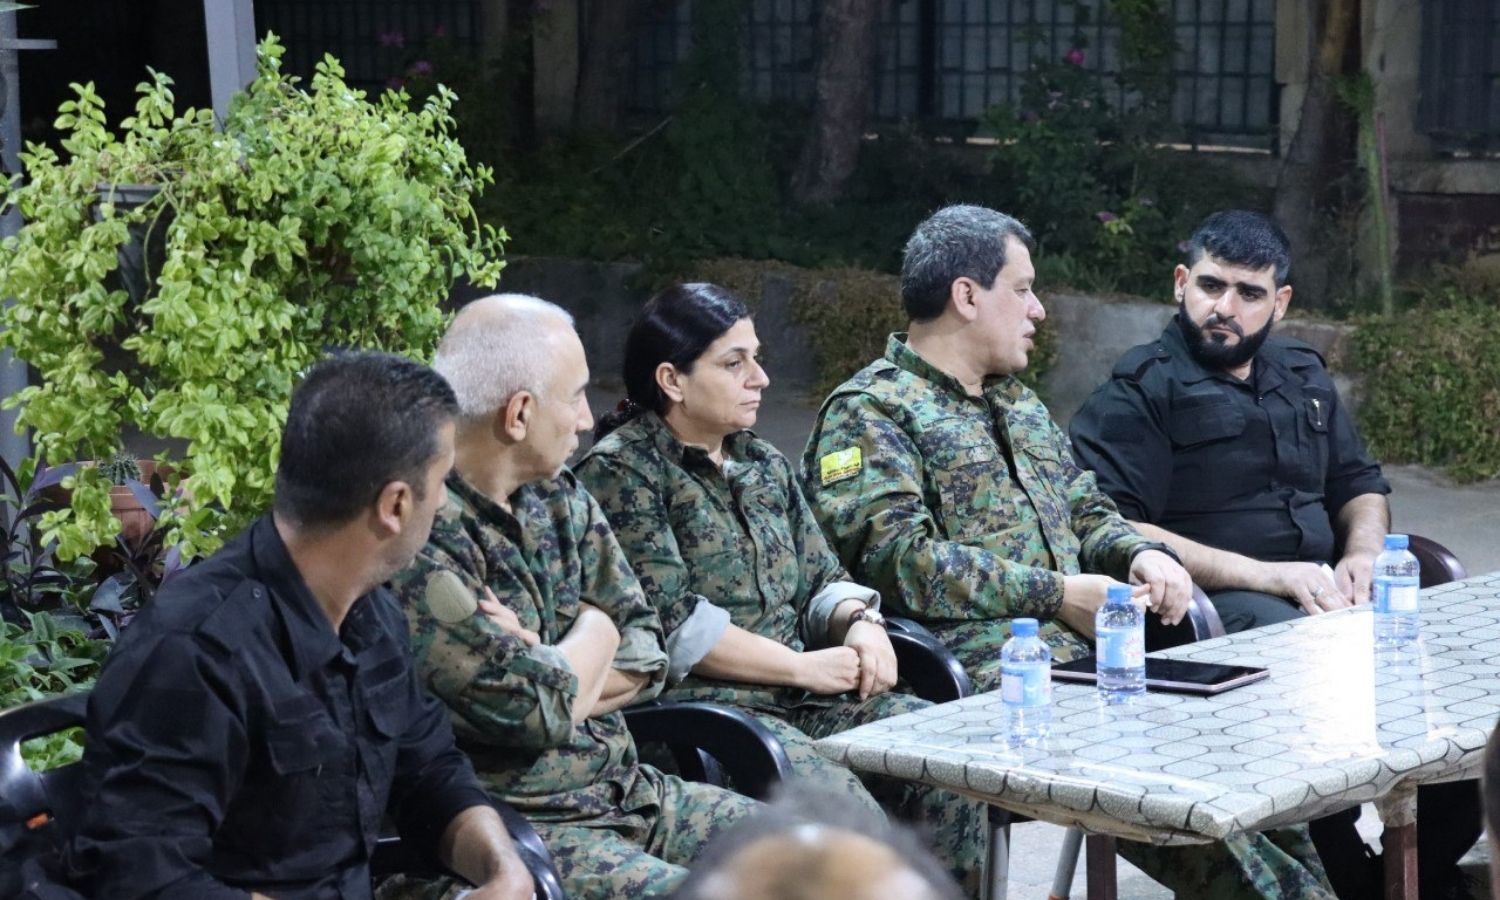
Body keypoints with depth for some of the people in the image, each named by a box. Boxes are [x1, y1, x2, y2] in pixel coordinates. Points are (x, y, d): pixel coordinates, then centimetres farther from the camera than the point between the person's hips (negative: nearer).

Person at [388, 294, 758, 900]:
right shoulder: (418, 537, -19)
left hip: (628, 790, 8)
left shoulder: (558, 497, 9)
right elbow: (538, 711, -22)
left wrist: (548, 672, -12)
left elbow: (644, 657, 8)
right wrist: (592, 634, -2)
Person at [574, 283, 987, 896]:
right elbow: (669, 625, -14)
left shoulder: (762, 464, 19)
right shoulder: (619, 471, -4)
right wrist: (805, 666, -12)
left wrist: (859, 622, -3)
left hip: (807, 701, 8)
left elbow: (822, 581, 21)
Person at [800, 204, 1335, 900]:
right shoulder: (869, 413, -2)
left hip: (1081, 655, 8)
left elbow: (1084, 512, 31)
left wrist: (1140, 553, 6)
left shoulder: (1019, 404, 26)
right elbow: (897, 560, -14)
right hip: (980, 671, -8)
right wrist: (1056, 594, -14)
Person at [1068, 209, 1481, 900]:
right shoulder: (1137, 393, -2)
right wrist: (1265, 576, -19)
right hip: (1210, 607, -7)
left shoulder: (1303, 377, 20)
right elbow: (1117, 534, -13)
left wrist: (1362, 554, 2)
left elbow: (1359, 486, 27)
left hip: (1319, 595, 7)